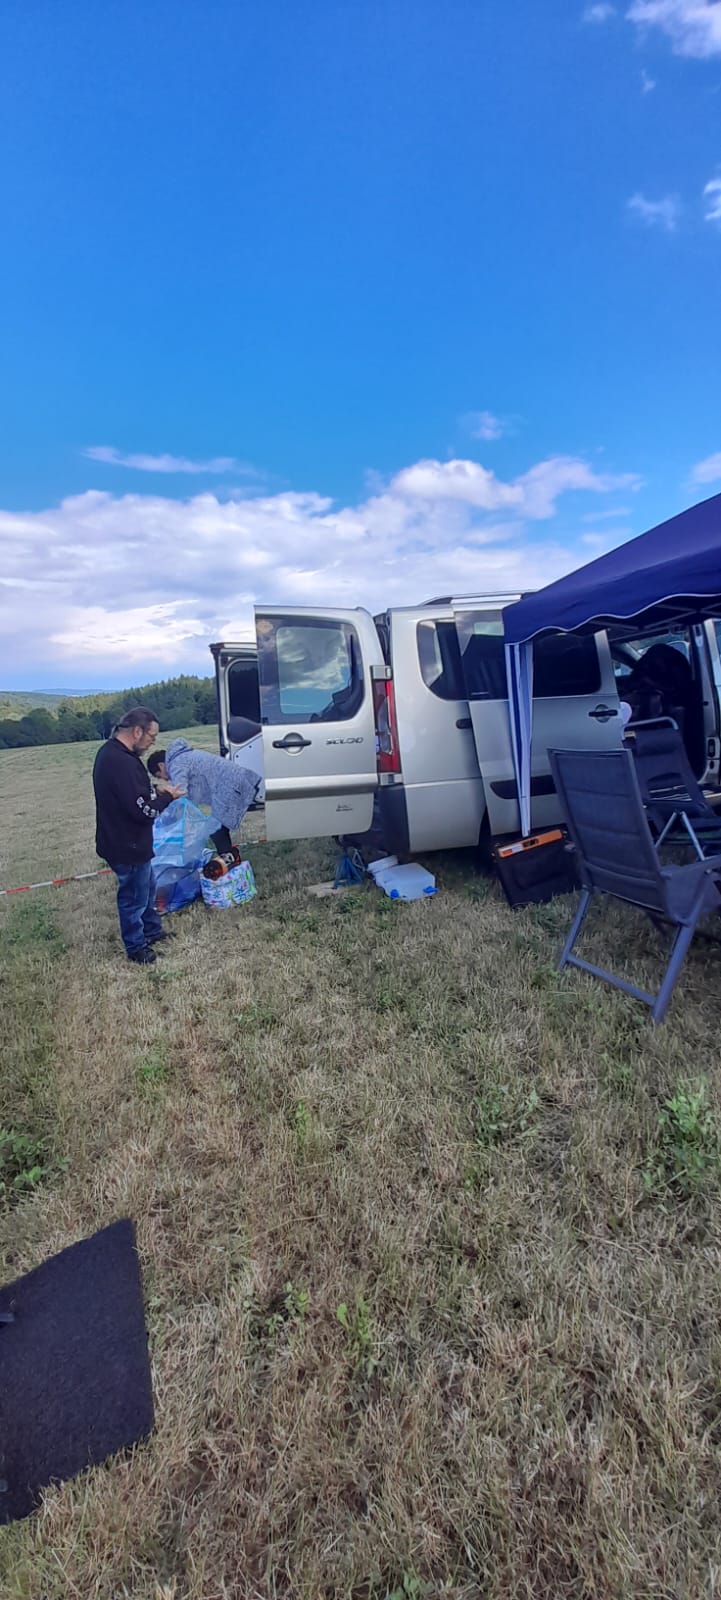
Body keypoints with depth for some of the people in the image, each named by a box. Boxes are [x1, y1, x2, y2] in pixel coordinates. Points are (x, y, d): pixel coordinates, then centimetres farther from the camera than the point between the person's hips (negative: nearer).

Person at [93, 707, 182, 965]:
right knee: (134, 897, 9)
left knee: (147, 887, 26)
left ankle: (152, 931, 44)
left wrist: (157, 794, 2)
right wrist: (167, 797, -12)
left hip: (127, 840, 10)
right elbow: (142, 810, -28)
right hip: (127, 845, -10)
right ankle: (136, 948, 28)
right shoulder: (122, 763, -30)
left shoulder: (111, 751, 5)